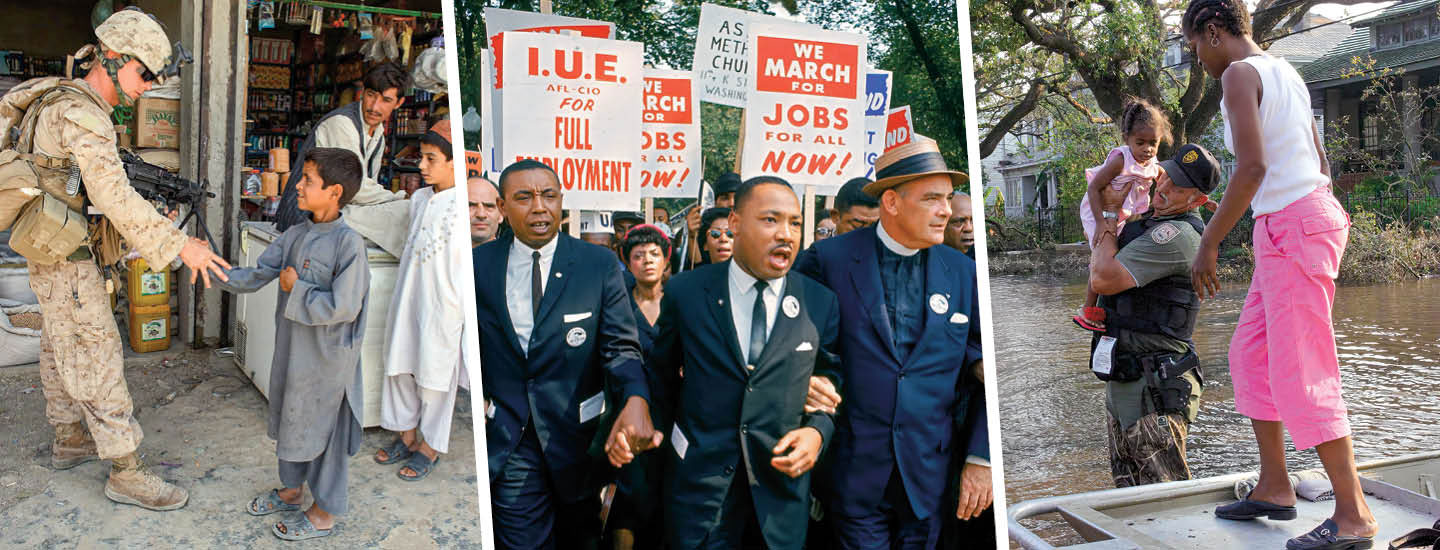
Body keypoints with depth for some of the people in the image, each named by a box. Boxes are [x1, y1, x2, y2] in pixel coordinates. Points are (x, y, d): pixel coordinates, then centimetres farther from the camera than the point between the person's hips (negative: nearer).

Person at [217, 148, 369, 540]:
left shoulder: (349, 243, -22)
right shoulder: (295, 235, 3)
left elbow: (342, 307, -26)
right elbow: (255, 278, 9)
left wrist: (296, 288, -16)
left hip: (327, 359, -8)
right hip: (292, 350, 8)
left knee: (324, 428, 6)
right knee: (291, 422, 23)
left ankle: (324, 513, 23)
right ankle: (290, 491, 44)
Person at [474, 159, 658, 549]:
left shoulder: (600, 265, -7)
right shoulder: (478, 264, -2)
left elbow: (621, 345, -12)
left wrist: (636, 399, -30)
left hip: (578, 434, 1)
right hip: (508, 438, 0)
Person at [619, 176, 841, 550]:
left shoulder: (821, 303, -2)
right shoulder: (685, 292, -3)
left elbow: (832, 382, 6)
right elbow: (662, 372, 10)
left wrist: (817, 431, -12)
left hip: (782, 482, 1)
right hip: (698, 481, -1)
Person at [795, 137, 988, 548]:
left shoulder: (962, 272, 2)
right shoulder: (830, 259, -7)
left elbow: (986, 373, 5)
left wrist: (980, 459, 1)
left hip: (930, 478, 3)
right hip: (856, 472, -2)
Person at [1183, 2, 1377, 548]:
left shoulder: (1238, 74, -10)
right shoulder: (1284, 72, 19)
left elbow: (1252, 167, -22)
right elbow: (1320, 163, 22)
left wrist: (1208, 244, -17)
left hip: (1292, 226, -10)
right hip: (1308, 219, 10)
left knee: (1300, 373, -7)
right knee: (1250, 354, 14)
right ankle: (1274, 487, 20)